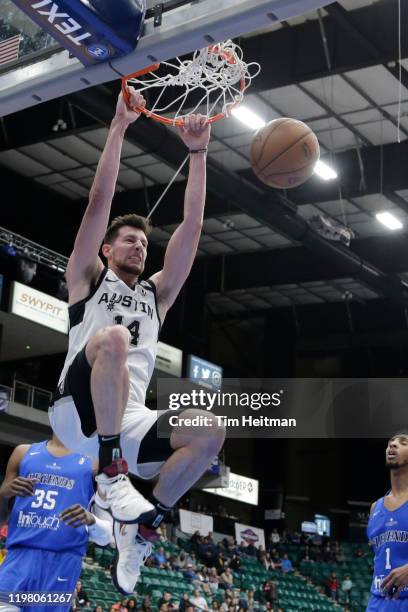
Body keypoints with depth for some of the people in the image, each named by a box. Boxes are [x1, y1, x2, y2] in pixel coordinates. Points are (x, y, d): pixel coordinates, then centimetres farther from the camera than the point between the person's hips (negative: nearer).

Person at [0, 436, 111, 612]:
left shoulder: (93, 464, 10)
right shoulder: (24, 453, 17)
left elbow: (105, 535, 7)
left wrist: (91, 520, -16)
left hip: (62, 560, -1)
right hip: (20, 555, 2)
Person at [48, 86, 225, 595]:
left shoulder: (156, 294, 26)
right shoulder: (87, 278, 16)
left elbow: (191, 228, 17)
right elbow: (99, 201, 4)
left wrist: (197, 154, 11)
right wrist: (119, 126, 1)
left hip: (128, 422, 5)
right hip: (78, 411, -5)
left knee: (209, 432, -21)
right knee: (113, 337, -34)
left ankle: (143, 527, -8)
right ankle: (110, 475, -32)